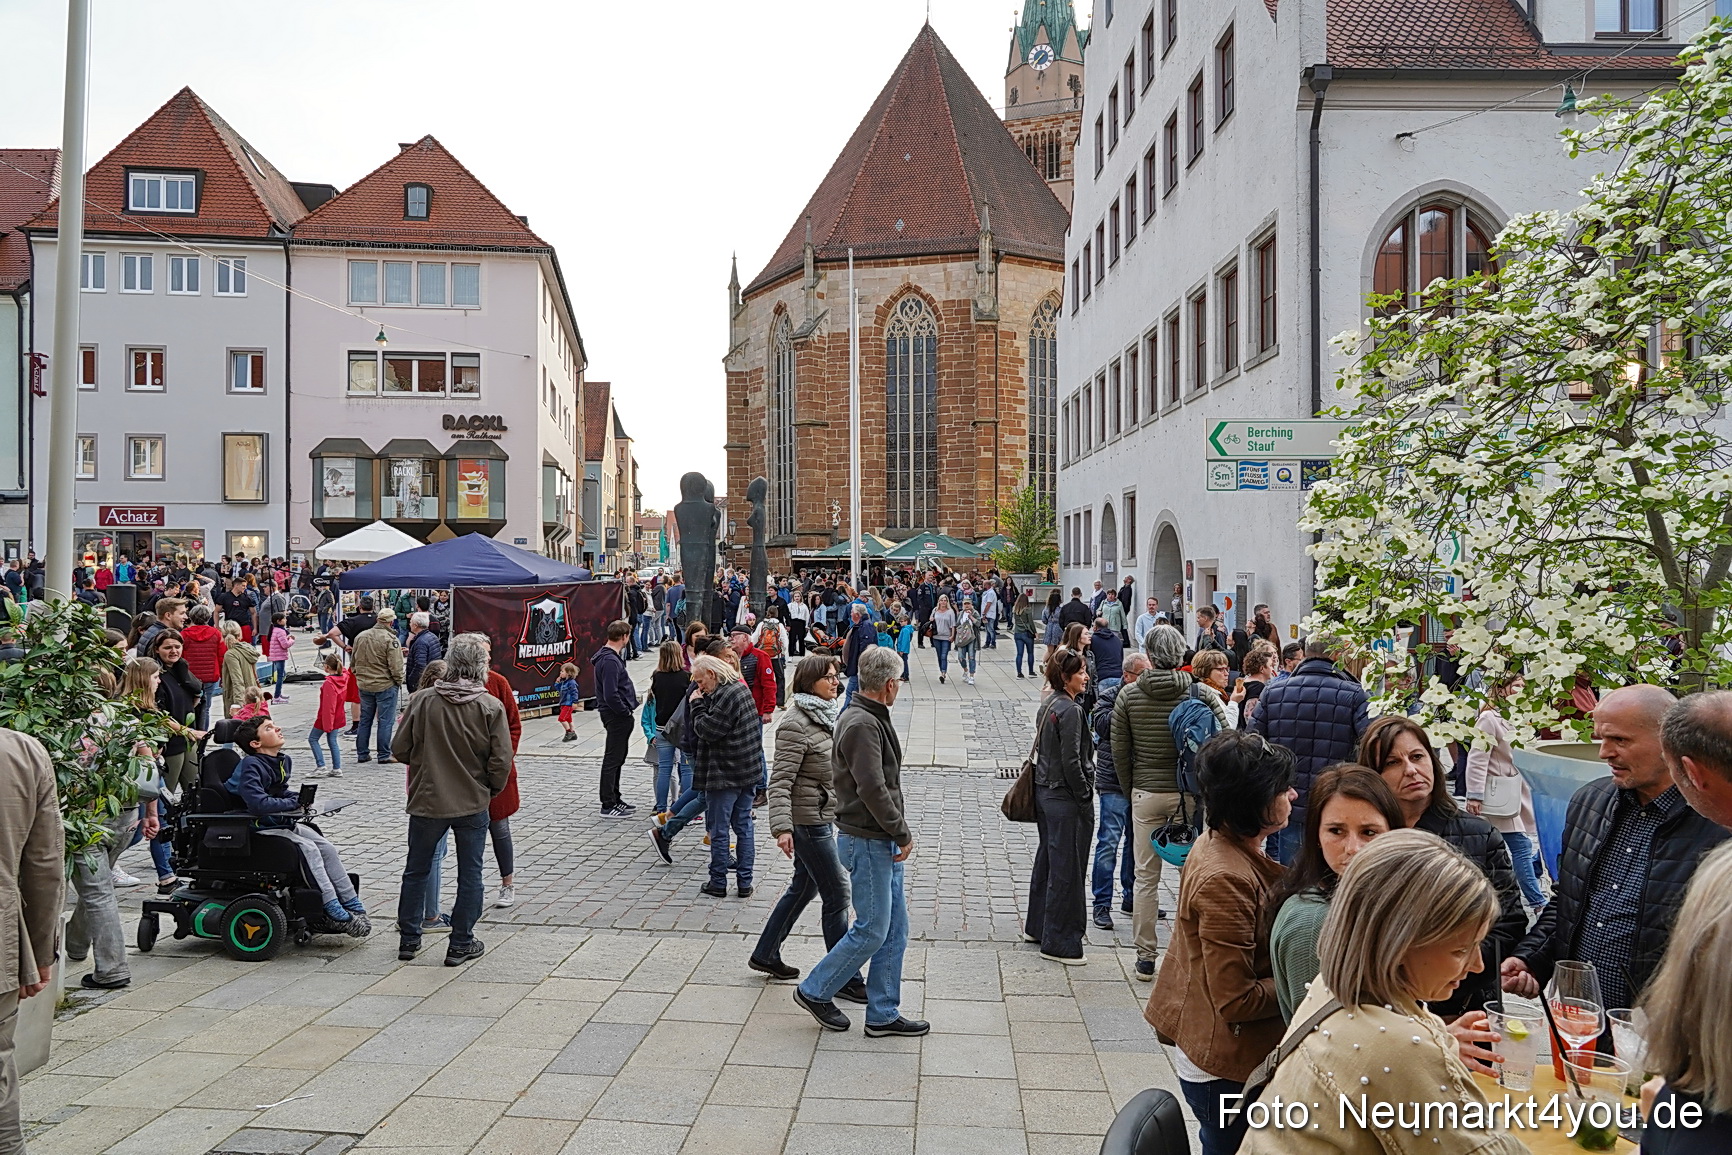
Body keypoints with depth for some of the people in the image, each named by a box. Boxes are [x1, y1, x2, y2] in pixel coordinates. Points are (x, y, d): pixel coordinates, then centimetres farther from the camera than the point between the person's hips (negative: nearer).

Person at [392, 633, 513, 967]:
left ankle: (408, 939, 26)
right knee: (470, 874, 10)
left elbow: (401, 749, -1)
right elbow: (501, 763, -11)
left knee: (416, 870, 17)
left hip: (426, 801, 2)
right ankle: (461, 944, 16)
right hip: (473, 804, -1)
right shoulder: (491, 707, -12)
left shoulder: (421, 700, -9)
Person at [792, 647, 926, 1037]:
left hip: (883, 842, 10)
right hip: (867, 842, -10)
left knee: (895, 931, 12)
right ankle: (815, 991, 15)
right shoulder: (861, 724, -19)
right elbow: (872, 789, -25)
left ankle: (883, 1014, 20)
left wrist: (897, 831, 12)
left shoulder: (871, 719, 13)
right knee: (872, 930, -1)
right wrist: (902, 833, -15)